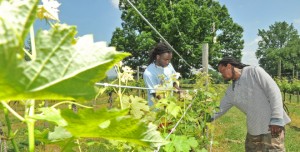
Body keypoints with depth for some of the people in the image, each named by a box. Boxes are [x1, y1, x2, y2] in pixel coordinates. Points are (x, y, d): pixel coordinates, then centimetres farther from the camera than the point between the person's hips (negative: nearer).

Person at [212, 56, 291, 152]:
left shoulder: (254, 71, -7)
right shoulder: (231, 91, 10)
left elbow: (274, 91, -12)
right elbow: (220, 109, 16)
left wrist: (277, 119, -18)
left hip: (272, 127, -6)